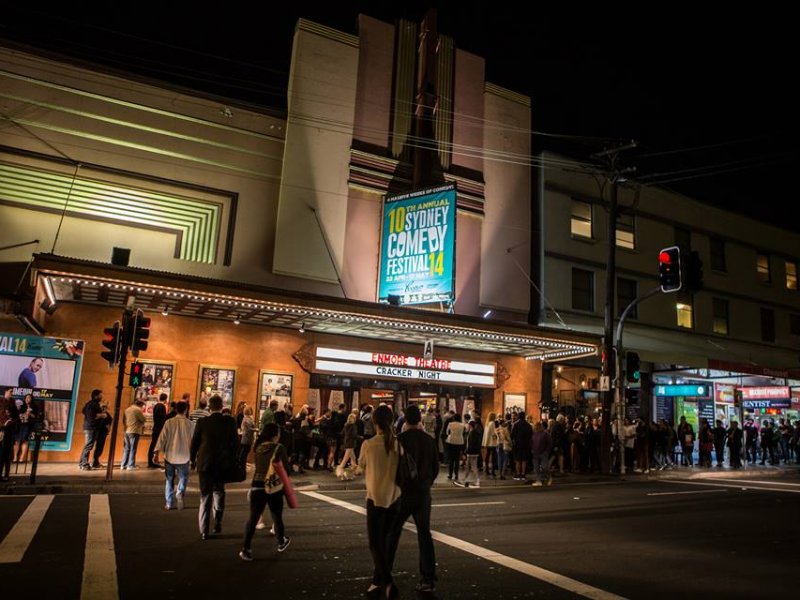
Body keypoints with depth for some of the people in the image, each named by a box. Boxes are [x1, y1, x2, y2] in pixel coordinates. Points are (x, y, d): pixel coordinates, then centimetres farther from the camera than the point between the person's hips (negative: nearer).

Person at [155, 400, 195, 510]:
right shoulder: (190, 424, -6)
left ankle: (169, 503, 16)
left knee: (169, 480, 14)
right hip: (183, 457, -1)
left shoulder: (169, 422, -4)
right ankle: (180, 493, -11)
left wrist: (157, 452, 0)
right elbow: (193, 440, -3)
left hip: (169, 456, 1)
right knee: (183, 477, 15)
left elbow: (162, 438, -5)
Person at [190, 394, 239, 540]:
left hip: (205, 463, -1)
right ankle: (217, 523, 18)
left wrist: (193, 460, 13)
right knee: (219, 492, 21)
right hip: (223, 463, 1)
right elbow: (235, 442, -4)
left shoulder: (202, 422, -9)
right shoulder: (230, 421, -9)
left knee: (205, 496, 7)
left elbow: (194, 443, -2)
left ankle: (204, 531, 7)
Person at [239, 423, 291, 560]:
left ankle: (246, 549, 0)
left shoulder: (259, 447, 3)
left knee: (253, 518, 5)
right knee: (277, 517, 15)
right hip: (274, 488, -3)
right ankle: (281, 542, 33)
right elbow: (286, 468, -5)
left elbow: (257, 467, 10)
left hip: (257, 487, 3)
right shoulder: (279, 448, -10)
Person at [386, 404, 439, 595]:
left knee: (392, 533, 12)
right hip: (423, 493, 3)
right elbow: (435, 467, 5)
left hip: (403, 493, -3)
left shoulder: (400, 439, -14)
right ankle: (428, 579, 8)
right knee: (424, 534, 9)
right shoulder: (430, 440, -2)